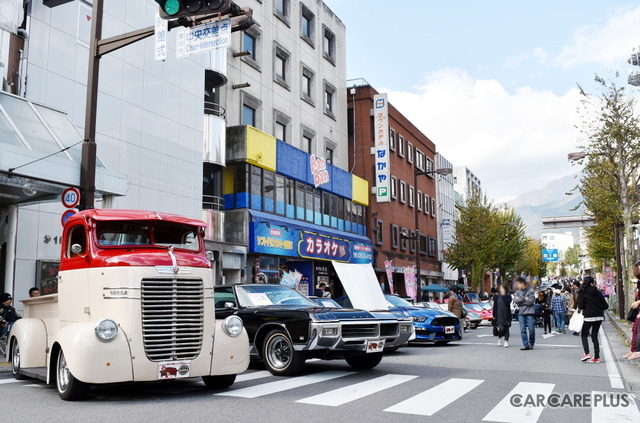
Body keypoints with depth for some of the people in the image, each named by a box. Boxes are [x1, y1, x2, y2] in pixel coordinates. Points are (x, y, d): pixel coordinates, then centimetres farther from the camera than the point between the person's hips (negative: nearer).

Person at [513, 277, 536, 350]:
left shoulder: (530, 291, -2)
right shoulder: (518, 292, 11)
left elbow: (531, 301, -12)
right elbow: (515, 300, -2)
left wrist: (520, 301, -6)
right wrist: (524, 299, -12)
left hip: (530, 313, -3)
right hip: (521, 313, 3)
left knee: (531, 329, 0)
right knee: (523, 330, -1)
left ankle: (531, 344, 17)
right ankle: (525, 345, 3)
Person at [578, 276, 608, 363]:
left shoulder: (582, 293, -7)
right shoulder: (598, 293, 3)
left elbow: (580, 306, -10)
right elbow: (606, 306, 2)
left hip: (588, 317, -4)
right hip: (599, 317, 4)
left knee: (584, 335, 12)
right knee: (594, 336, 12)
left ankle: (586, 353, -6)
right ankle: (596, 357, 9)